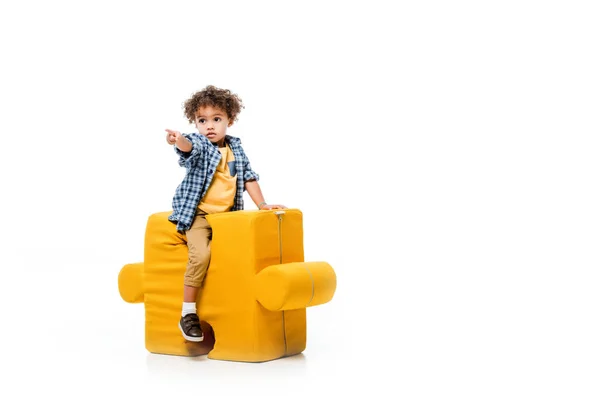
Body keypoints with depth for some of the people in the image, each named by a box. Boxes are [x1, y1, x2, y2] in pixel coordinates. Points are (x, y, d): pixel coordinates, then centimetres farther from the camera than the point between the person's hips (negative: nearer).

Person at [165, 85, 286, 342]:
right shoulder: (197, 143, -8)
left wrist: (262, 204, 6)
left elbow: (248, 176, 13)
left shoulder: (235, 147, 8)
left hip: (226, 215, 5)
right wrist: (179, 141, -56)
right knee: (200, 254, -26)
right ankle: (187, 314, -16)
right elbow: (190, 147, -33)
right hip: (197, 213, -5)